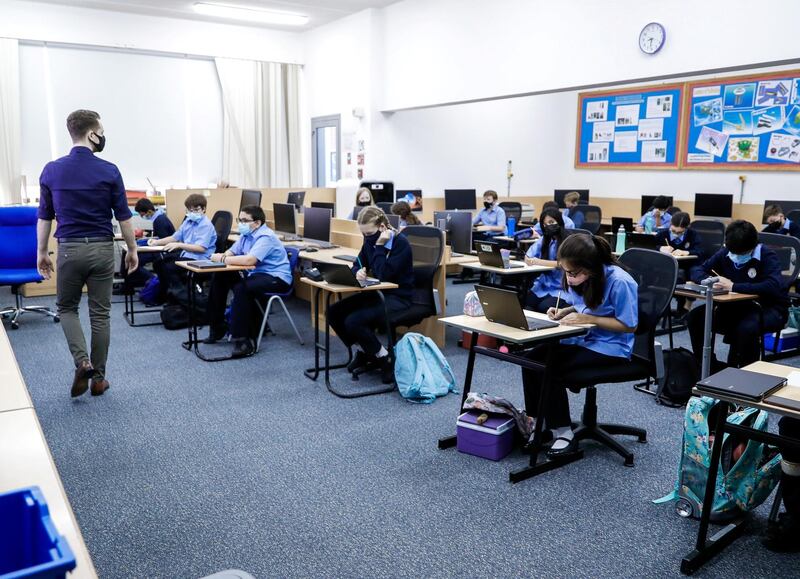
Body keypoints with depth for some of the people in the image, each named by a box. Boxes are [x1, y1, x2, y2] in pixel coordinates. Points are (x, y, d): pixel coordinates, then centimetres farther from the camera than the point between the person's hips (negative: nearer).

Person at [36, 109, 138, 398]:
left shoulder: (52, 170, 0)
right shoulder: (109, 171, -6)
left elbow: (44, 216, 5)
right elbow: (123, 216, -3)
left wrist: (41, 252, 14)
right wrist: (132, 249, 9)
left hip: (69, 248, 1)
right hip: (102, 249, -1)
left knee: (66, 307, 17)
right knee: (100, 314, 7)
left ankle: (82, 361, -3)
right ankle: (98, 377, 13)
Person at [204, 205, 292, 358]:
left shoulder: (265, 237, -19)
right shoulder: (245, 234, 11)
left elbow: (249, 260, -31)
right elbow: (231, 253, 13)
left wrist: (222, 259, -21)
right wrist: (223, 256, -11)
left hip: (276, 279, -10)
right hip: (256, 274, 10)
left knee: (241, 288, -32)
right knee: (219, 278, 2)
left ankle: (243, 340, -27)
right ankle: (217, 327, 14)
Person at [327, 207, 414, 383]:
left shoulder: (401, 244, -18)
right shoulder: (370, 241, 3)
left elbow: (384, 275, -26)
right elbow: (358, 264, 10)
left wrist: (380, 246, -24)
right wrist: (359, 271, -14)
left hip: (398, 297, -8)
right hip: (377, 292, 8)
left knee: (353, 321, -26)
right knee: (334, 312, -7)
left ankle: (386, 360, -6)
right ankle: (363, 352, 9)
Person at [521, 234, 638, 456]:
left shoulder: (619, 282, -24)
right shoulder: (577, 277, -2)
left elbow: (629, 325, -18)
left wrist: (588, 319, -23)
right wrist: (564, 312, -5)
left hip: (610, 348, -7)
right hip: (582, 339, 7)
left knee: (549, 369, -23)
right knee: (532, 359, -13)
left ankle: (564, 433, -8)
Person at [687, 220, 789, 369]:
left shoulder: (768, 257, -17)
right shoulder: (725, 253, -1)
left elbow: (773, 286, -35)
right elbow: (697, 270, 3)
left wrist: (733, 286, -37)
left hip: (769, 309, -5)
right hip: (737, 306, 6)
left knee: (747, 327, -38)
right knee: (695, 317, -15)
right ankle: (709, 367, 1)